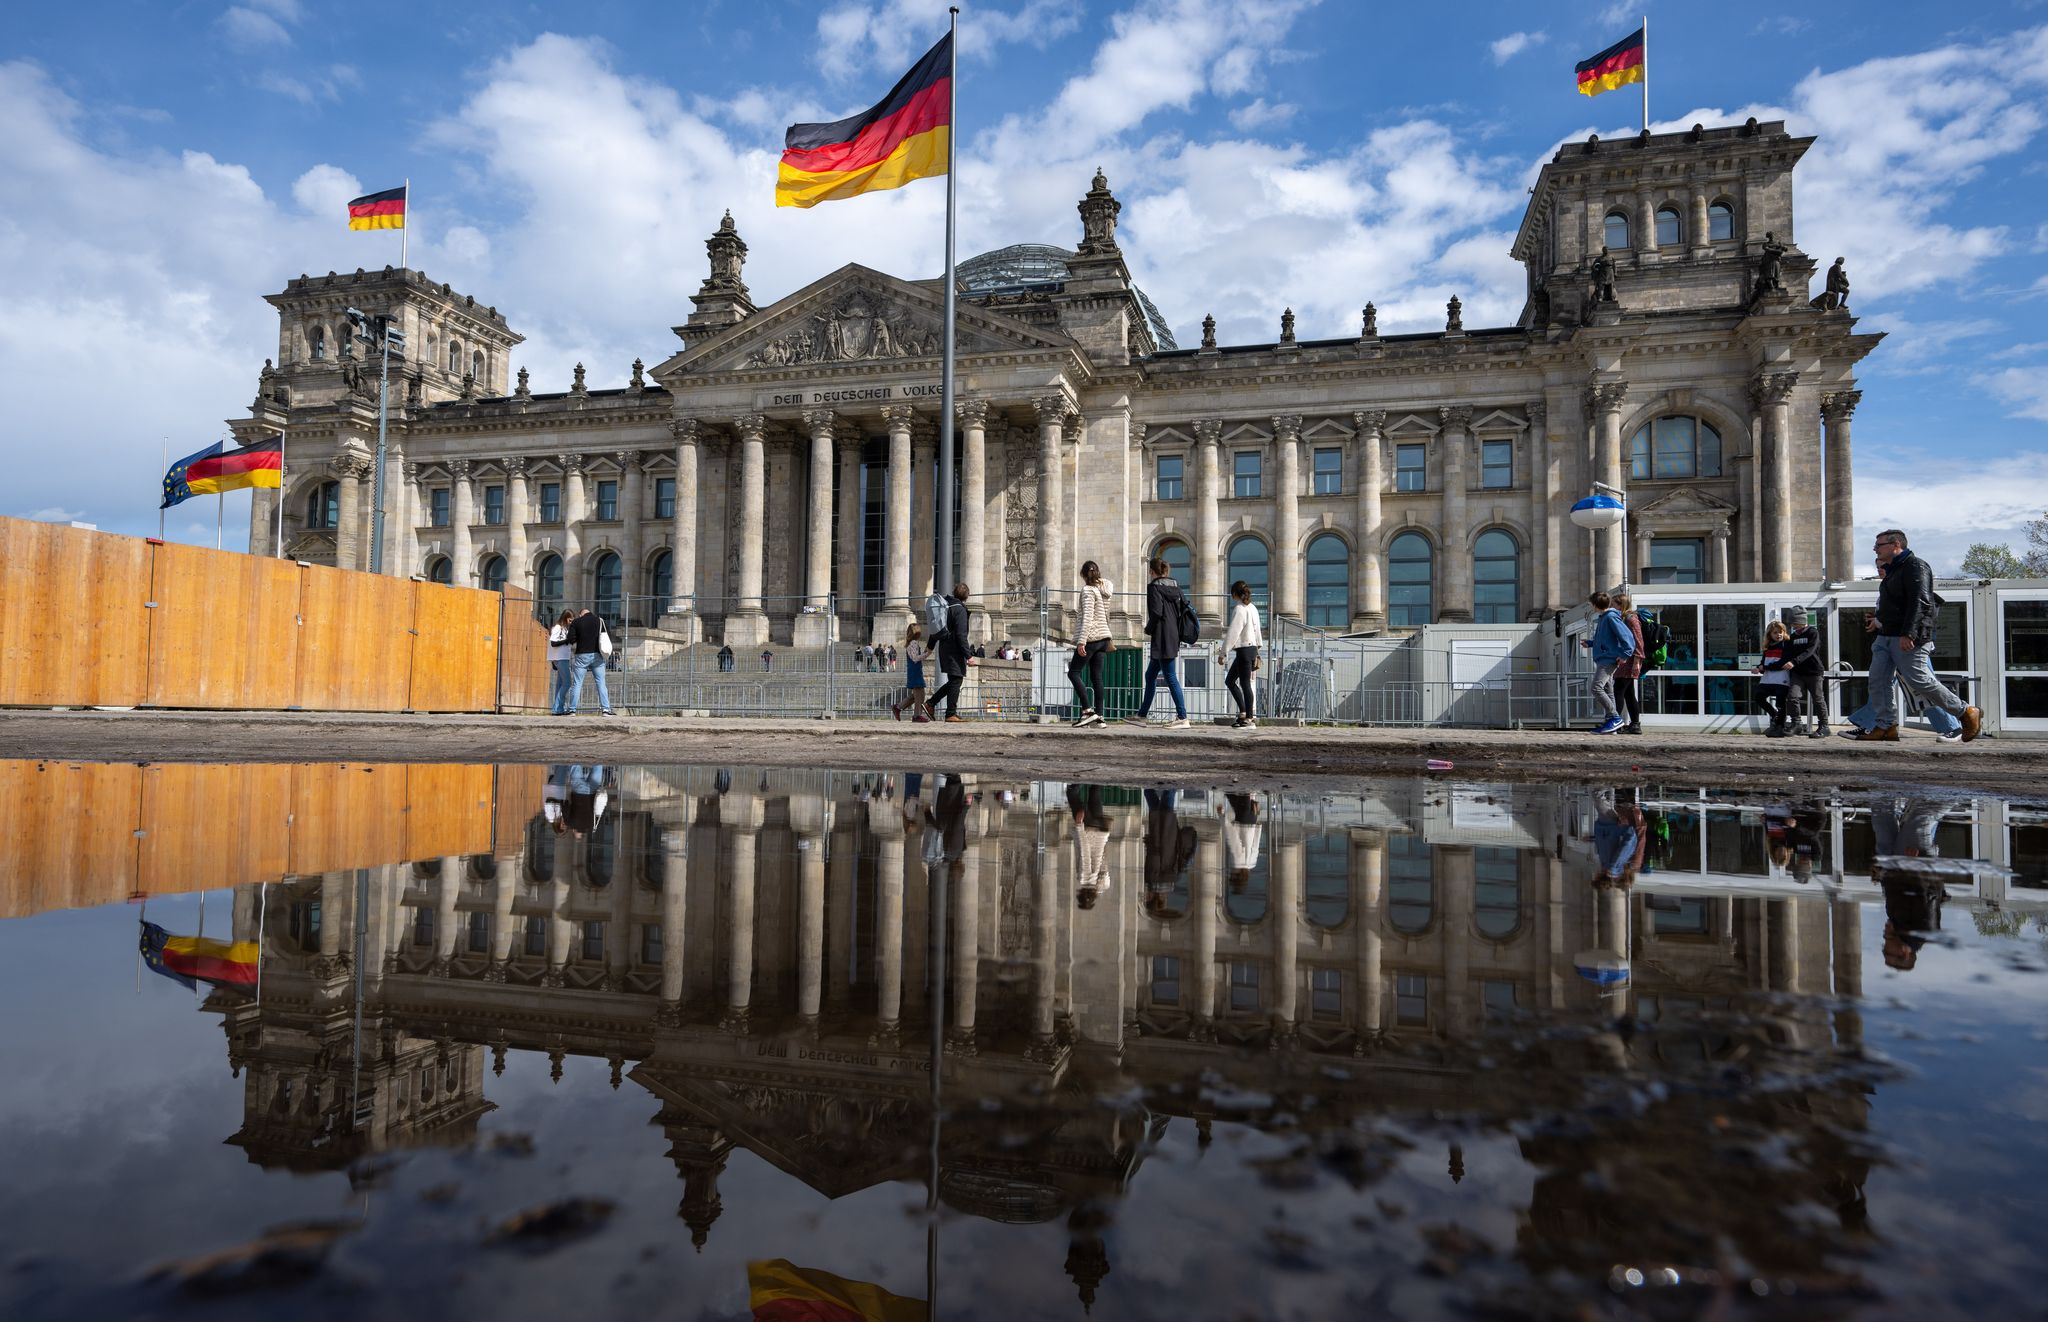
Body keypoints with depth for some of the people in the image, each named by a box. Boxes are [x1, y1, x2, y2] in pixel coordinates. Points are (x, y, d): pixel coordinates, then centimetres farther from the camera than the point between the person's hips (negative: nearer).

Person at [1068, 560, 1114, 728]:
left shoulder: (1088, 590, -10)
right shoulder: (1104, 591, 13)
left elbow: (1087, 617, -19)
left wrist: (1081, 641, -22)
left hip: (1091, 637, -8)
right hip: (1104, 637, 8)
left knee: (1073, 672, -1)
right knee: (1097, 677, 6)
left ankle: (1087, 710, -11)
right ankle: (1099, 716, 2)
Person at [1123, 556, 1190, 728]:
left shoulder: (1154, 587, -10)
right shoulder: (1175, 585, 12)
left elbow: (1156, 612, -20)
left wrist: (1148, 629, -4)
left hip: (1162, 639, -9)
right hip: (1174, 637, 9)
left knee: (1170, 678, -6)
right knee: (1150, 675, 17)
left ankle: (1182, 718, -5)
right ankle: (1141, 715, 24)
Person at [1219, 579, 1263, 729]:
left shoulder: (1239, 609, -13)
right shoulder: (1252, 608, 12)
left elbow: (1232, 633, -17)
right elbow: (1257, 631, 18)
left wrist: (1223, 653, -15)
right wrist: (1257, 653, 24)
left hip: (1244, 650, -9)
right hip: (1252, 648, 9)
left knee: (1245, 684, -4)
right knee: (1229, 680, 15)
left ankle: (1250, 719, -1)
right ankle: (1244, 713, 15)